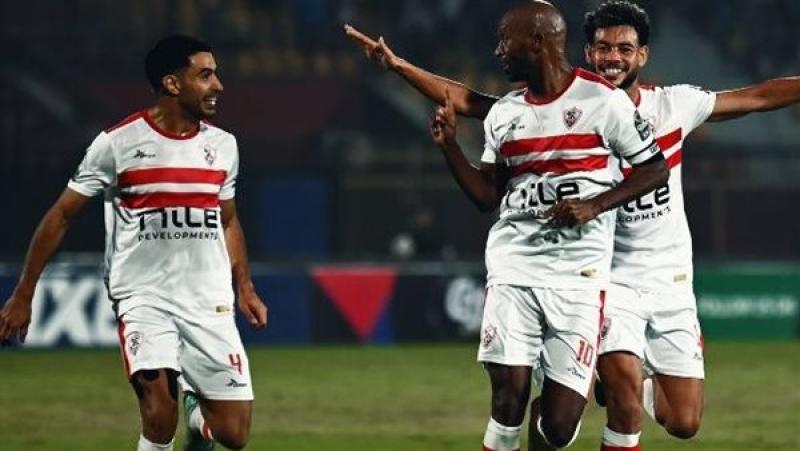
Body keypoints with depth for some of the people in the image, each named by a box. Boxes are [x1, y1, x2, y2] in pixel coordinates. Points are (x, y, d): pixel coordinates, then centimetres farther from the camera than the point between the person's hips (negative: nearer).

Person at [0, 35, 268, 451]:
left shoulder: (222, 145, 7)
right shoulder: (117, 143, -6)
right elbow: (60, 217, 0)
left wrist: (244, 287, 13)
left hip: (210, 304, 4)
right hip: (143, 297, -4)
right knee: (160, 414, -26)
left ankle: (196, 408, 32)